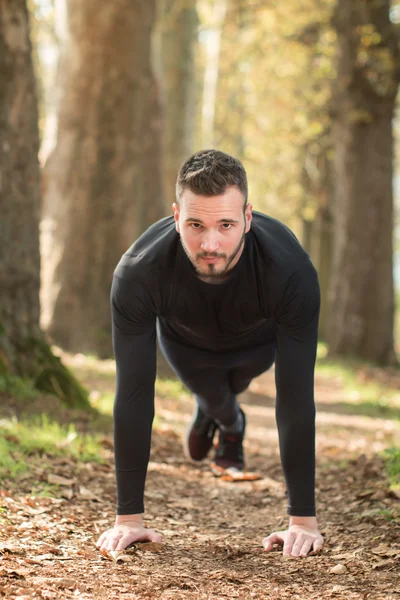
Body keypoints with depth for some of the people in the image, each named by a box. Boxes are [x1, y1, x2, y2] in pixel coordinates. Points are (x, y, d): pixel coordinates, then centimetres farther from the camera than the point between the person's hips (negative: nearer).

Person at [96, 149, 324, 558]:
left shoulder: (291, 271, -46)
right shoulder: (139, 272, -45)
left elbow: (295, 396, -43)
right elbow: (134, 393, -40)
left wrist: (303, 520, -41)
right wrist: (128, 518, -38)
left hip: (259, 339, 0)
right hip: (186, 339, 0)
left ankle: (217, 414, 47)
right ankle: (229, 422, 47)